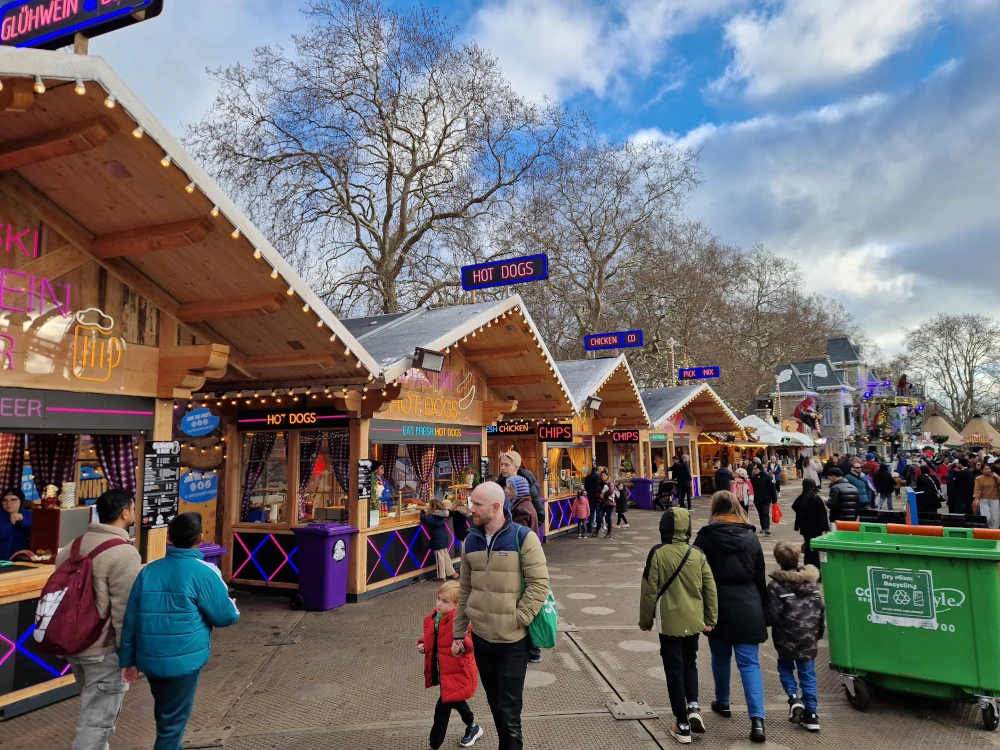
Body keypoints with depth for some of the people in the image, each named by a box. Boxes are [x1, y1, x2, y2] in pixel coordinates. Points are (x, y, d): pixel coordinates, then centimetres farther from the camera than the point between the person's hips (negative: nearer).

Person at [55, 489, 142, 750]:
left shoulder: (72, 547, 6)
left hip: (73, 644, 9)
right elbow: (125, 611, -21)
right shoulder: (124, 554, -21)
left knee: (93, 708, 27)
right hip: (105, 651, -9)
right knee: (96, 720, 3)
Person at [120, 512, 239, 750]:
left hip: (149, 657, 6)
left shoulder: (149, 570, 2)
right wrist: (234, 608, 13)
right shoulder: (203, 572, -14)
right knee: (174, 719, 8)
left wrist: (128, 660, 12)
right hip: (184, 659, -6)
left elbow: (131, 619, 5)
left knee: (163, 713, 26)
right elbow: (225, 616, -9)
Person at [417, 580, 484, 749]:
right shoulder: (433, 617, 0)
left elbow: (470, 643, -35)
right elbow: (430, 637, 17)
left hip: (456, 672, -8)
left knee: (442, 708, -4)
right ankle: (473, 727, 49)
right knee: (455, 701, 25)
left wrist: (463, 642, -56)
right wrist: (423, 644, -1)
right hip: (441, 671, 8)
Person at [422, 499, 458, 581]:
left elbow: (424, 518, -28)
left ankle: (441, 576, 8)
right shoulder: (443, 514, 3)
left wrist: (422, 512, -9)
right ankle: (451, 573, 25)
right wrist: (427, 514, 12)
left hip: (437, 540, -8)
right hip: (444, 538, 8)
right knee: (446, 556, 18)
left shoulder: (433, 517, -20)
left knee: (440, 558, 1)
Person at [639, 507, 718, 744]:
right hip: (693, 621, 3)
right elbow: (710, 589, 1)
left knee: (674, 670, 7)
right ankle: (693, 706, 7)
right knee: (689, 663, 24)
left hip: (669, 621, -3)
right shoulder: (698, 554, -4)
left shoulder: (658, 553, -13)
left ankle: (682, 725, 11)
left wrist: (646, 620, 3)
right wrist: (710, 619, 14)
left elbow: (649, 590, -10)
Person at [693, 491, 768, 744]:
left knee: (720, 657, 18)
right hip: (747, 604, 2)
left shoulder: (706, 536, -7)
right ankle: (757, 719, -8)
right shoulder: (750, 536, 3)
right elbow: (760, 576, 8)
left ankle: (723, 703, 35)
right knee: (750, 663, 2)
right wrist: (763, 607, 17)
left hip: (718, 604, -2)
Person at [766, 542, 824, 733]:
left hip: (787, 638, -4)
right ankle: (811, 714, 13)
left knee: (785, 667, 19)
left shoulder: (776, 585, -17)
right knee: (808, 674, 13)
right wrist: (818, 633, 19)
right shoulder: (812, 580, 0)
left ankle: (794, 697, 0)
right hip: (809, 638, 4)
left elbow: (773, 615, -18)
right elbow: (820, 608, 7)